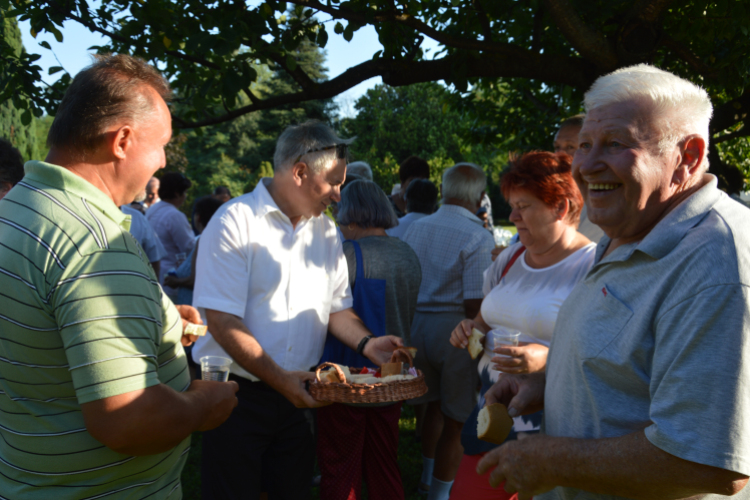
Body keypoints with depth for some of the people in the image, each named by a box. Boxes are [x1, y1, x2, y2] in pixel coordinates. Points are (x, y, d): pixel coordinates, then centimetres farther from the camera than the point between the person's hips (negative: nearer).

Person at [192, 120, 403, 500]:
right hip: (236, 393, -5)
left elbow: (336, 309, 11)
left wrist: (366, 344, -8)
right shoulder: (235, 222, -14)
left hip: (297, 396, 6)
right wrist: (280, 379, -21)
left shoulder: (326, 232, 7)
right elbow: (222, 322, -19)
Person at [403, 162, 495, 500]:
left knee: (434, 404, 26)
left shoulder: (415, 229, 5)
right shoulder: (478, 237, -15)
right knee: (455, 421, 8)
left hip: (416, 325, 7)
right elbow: (475, 303, -19)